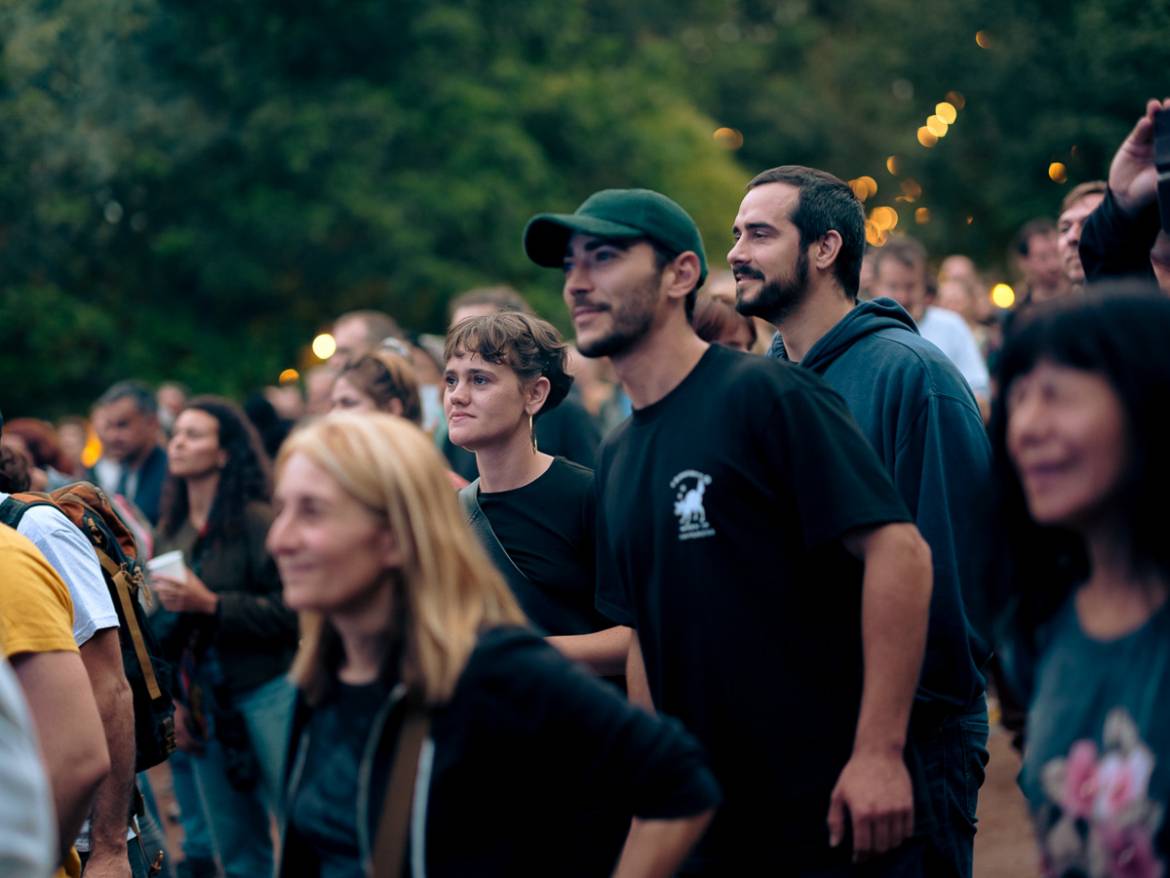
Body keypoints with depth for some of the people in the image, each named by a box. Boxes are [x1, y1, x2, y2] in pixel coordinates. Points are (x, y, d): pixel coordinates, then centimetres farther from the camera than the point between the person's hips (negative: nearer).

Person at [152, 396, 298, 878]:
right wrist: (173, 701, 11)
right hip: (206, 706, 6)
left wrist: (210, 603, -19)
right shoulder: (171, 532, 11)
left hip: (267, 693, -6)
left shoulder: (257, 521, -9)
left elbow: (291, 612, -15)